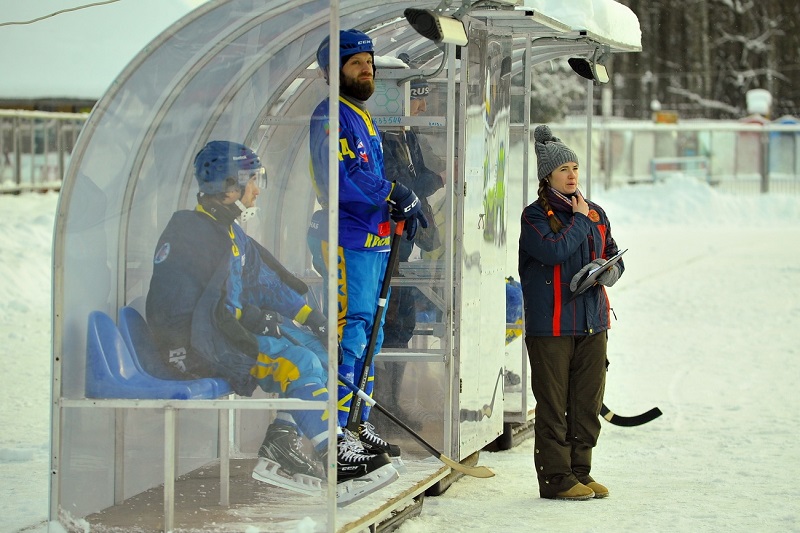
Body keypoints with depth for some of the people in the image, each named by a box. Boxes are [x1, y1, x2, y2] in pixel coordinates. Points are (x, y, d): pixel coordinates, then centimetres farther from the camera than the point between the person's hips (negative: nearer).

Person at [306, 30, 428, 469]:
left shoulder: (365, 119, 22)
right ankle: (334, 431, -12)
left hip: (375, 240, 10)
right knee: (351, 331, -13)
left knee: (371, 333, 13)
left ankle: (359, 422, 21)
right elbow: (343, 178, -21)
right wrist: (395, 195, -19)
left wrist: (402, 209, 6)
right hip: (348, 239, -10)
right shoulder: (330, 117, -9)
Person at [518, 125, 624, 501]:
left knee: (588, 401, 9)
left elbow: (615, 257, 19)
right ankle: (555, 477, 3)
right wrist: (578, 220, -9)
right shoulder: (535, 216, -4)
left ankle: (580, 471, 18)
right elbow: (555, 250, -21)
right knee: (553, 403, -2)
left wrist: (608, 271, -3)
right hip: (551, 324, -6)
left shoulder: (596, 214, 14)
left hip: (592, 321, 6)